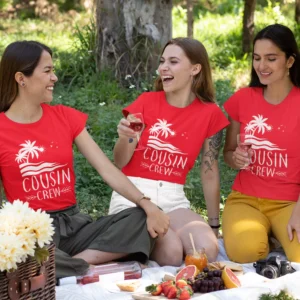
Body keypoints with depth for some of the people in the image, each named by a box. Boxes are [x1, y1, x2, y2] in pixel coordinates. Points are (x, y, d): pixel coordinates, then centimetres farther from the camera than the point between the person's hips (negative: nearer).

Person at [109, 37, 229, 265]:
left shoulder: (210, 113, 1)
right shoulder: (146, 102, 0)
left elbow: (210, 172, 8)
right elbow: (120, 163, 2)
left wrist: (214, 225, 11)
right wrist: (125, 137, -20)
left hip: (173, 199, 2)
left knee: (207, 250, -26)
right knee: (171, 252, -29)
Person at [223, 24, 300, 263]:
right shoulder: (242, 99, 3)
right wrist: (235, 159, -11)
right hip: (245, 198, 2)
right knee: (244, 250, -32)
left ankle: (277, 234, 2)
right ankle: (258, 233, 3)